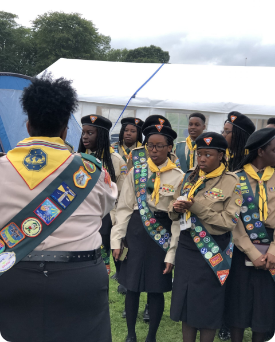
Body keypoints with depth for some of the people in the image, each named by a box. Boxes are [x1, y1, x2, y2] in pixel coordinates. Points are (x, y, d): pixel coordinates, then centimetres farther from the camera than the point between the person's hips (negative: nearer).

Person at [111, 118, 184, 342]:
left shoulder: (178, 177, -4)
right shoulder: (137, 171, 1)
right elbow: (124, 207, 2)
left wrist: (172, 253, -6)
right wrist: (117, 239, -3)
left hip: (162, 234, -1)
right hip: (136, 231, 2)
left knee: (156, 288, 9)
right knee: (132, 286, 9)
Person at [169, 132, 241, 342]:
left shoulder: (232, 182, -10)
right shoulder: (189, 178, 5)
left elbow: (229, 221, -17)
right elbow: (174, 213, 9)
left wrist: (197, 206, -22)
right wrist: (176, 208, -14)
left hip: (213, 249, -4)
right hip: (187, 245, 5)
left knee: (208, 303, 10)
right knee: (186, 300, 14)